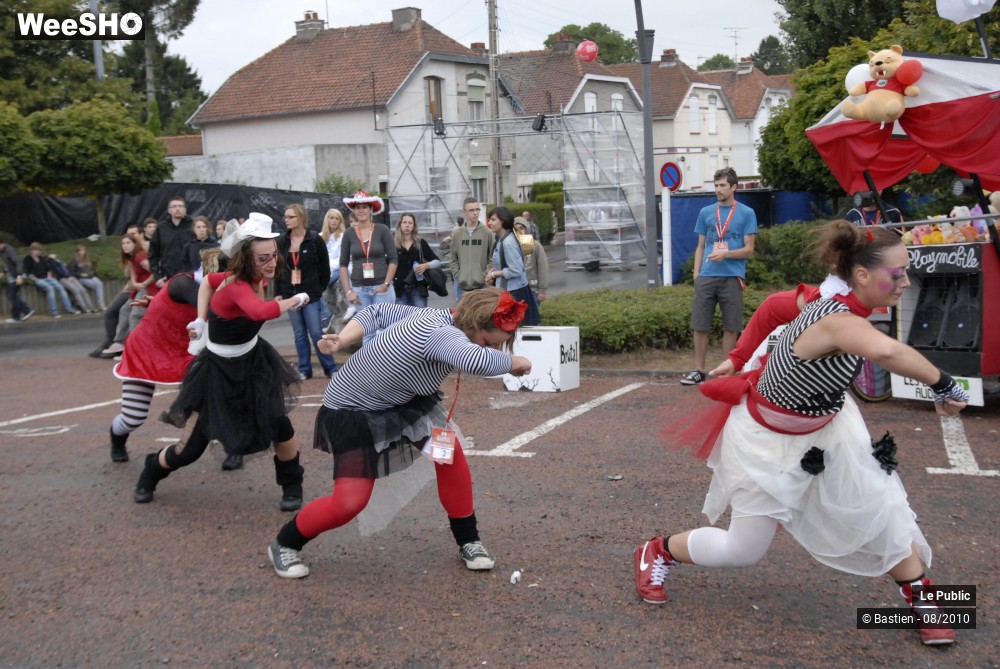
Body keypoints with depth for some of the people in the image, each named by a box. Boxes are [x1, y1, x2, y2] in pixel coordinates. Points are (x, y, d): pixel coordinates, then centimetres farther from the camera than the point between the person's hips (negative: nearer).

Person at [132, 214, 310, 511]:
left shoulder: (252, 277, -9)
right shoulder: (238, 285, -32)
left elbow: (208, 280, 8)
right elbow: (261, 312, -54)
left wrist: (201, 318, -3)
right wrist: (295, 300, -37)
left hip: (253, 359, 6)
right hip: (220, 368, -6)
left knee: (279, 423, -14)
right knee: (189, 450, 3)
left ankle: (292, 485, 11)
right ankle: (150, 474, 35)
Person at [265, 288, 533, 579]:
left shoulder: (436, 318, -10)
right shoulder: (441, 332, -38)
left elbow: (377, 312, 0)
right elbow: (479, 361, -57)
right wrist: (515, 362, -36)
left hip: (400, 398, 9)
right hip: (352, 410, -9)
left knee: (450, 450, -3)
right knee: (350, 502, -11)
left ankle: (468, 541, 14)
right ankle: (284, 545, 17)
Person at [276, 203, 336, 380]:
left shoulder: (315, 240, -6)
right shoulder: (281, 241, 4)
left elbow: (324, 267, -1)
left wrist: (321, 289, 1)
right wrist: (278, 293, 4)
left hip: (311, 294, -3)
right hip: (290, 294, 4)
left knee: (316, 333, -3)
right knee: (299, 334, 9)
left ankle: (331, 369, 7)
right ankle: (304, 370, 16)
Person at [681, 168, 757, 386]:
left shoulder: (746, 213, 2)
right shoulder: (706, 212, 12)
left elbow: (749, 249, 0)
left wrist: (726, 254, -16)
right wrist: (696, 273, 5)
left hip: (732, 277, -2)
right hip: (706, 277, 3)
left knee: (730, 327, 3)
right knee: (700, 326, 2)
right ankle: (699, 370, 11)